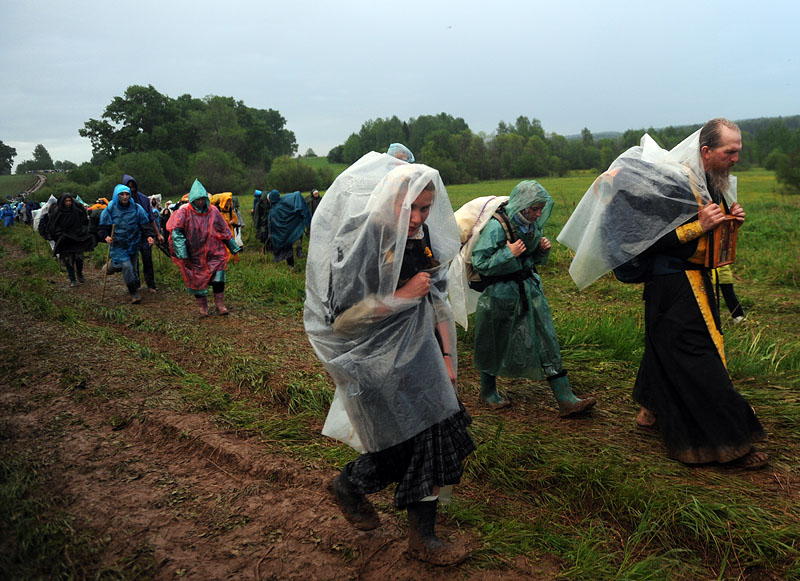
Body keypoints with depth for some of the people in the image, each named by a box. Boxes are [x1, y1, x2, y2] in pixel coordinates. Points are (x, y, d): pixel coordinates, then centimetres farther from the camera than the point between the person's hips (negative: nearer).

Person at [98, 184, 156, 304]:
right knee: (127, 267, -14)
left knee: (132, 267, 10)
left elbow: (146, 223, 3)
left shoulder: (136, 208, 0)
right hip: (118, 245, -3)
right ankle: (134, 293, -7)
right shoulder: (110, 209, -2)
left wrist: (149, 235, -13)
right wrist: (106, 237, -14)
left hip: (133, 244, 3)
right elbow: (103, 226, 5)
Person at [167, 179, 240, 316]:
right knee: (197, 280, 6)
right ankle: (203, 307, 22)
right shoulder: (184, 212, -7)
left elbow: (224, 231, 10)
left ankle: (220, 305, 1)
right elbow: (176, 232, -12)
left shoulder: (213, 211, 3)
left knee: (218, 278, -11)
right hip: (194, 256, -1)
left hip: (213, 253, 1)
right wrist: (182, 254, -22)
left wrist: (234, 249, 12)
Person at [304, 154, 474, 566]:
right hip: (374, 359, -6)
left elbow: (437, 300, 11)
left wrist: (447, 356, 5)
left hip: (417, 353, 7)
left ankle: (422, 537, 30)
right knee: (402, 447, -2)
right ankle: (347, 485, 29)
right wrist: (403, 295, -20)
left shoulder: (426, 239, 2)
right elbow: (341, 315, -20)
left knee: (433, 438, 9)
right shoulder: (359, 240, -18)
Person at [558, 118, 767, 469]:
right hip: (673, 285, -10)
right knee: (696, 356, -5)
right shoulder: (675, 183, -20)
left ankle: (650, 413, 34)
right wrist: (699, 226, -23)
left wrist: (730, 219, 3)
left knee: (668, 349, 18)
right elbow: (650, 238, -22)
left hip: (696, 279, 10)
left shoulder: (714, 183, 10)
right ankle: (729, 442, 2)